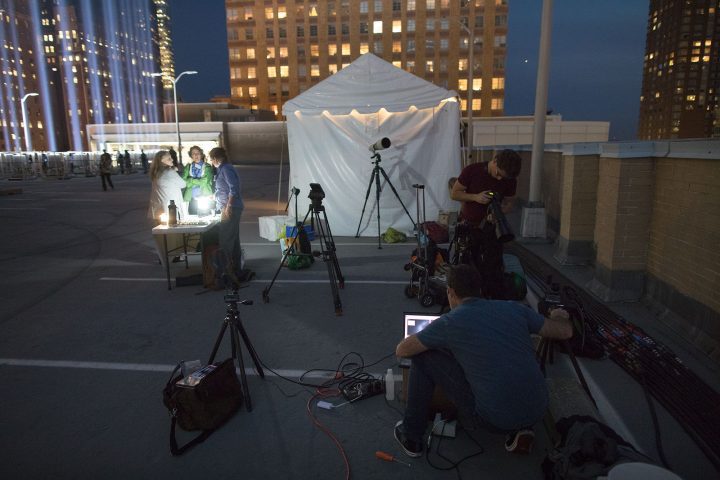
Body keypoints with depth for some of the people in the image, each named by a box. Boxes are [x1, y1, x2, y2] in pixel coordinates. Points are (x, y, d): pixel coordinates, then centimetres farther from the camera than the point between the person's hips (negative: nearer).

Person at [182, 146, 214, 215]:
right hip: (192, 199, 3)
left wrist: (191, 180, -3)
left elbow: (205, 181, -10)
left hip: (205, 199, -3)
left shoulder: (207, 167, 1)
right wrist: (199, 181, -9)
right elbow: (184, 182, 0)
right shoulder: (188, 167, 10)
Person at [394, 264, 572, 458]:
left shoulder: (450, 322, -7)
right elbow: (566, 331, 12)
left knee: (423, 358, 5)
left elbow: (401, 350, 3)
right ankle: (519, 429, 19)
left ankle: (411, 436, 17)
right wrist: (559, 316, 36)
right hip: (538, 412, 5)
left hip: (494, 419, -5)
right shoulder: (513, 308, 4)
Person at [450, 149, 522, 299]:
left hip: (491, 228, 1)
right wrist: (475, 197, -25)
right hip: (468, 226, -1)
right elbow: (454, 193, -8)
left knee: (494, 269, -3)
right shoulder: (472, 171, -15)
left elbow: (509, 203, 1)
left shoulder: (510, 180, -9)